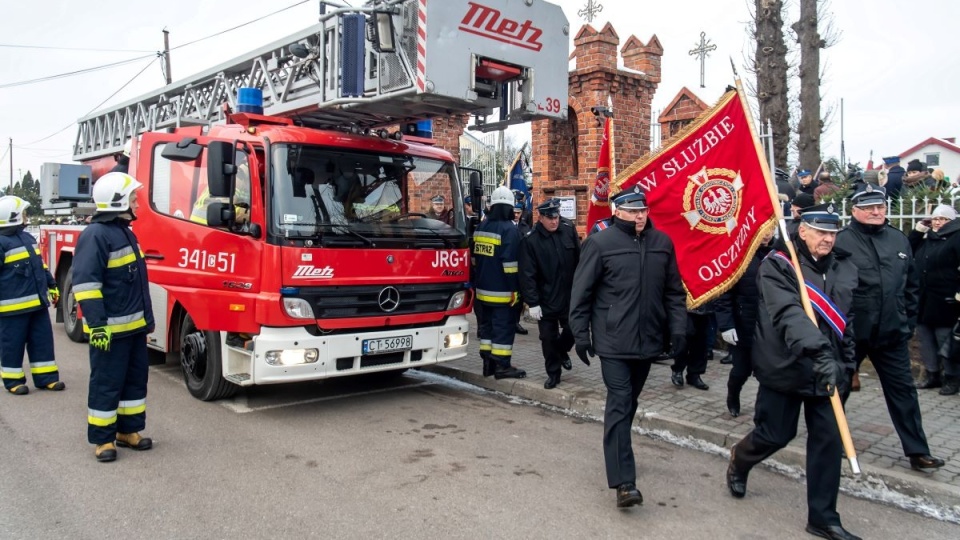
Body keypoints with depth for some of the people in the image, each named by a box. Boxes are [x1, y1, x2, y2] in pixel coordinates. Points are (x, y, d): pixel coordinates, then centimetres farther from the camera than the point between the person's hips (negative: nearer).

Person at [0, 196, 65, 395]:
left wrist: (51, 286, 24)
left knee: (43, 340, 10)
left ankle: (46, 377, 17)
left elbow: (40, 265, 23)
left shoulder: (27, 237, 14)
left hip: (37, 302, 8)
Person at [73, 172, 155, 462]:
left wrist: (145, 318, 23)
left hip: (134, 325, 9)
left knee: (136, 379, 14)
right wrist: (97, 324, -25)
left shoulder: (125, 232, 14)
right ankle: (102, 439, 13)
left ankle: (128, 430, 26)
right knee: (107, 383, 1)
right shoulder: (95, 235, -15)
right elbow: (85, 283, -21)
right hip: (110, 328, -9)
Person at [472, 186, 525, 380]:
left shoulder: (481, 227, 9)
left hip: (483, 290, 7)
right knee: (504, 327, -1)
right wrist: (514, 289, -15)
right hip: (502, 291, -7)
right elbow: (509, 262, -20)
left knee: (486, 325, 14)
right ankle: (502, 366, 2)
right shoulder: (509, 229, -14)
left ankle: (488, 363, 20)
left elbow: (474, 258, 16)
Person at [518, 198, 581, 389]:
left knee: (572, 330, 8)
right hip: (545, 299, -2)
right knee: (548, 338, 7)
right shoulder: (530, 240, -12)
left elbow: (579, 260, 6)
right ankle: (553, 373, 24)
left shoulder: (569, 230, -3)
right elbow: (527, 274, -12)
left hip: (570, 295, 2)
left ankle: (562, 351, 40)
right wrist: (532, 302, -14)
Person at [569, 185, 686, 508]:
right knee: (619, 404, -8)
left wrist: (678, 329, 5)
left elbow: (674, 291, 12)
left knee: (629, 402, 18)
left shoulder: (662, 243, 6)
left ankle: (617, 455, 37)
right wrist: (580, 334, -6)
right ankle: (624, 482, -8)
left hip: (648, 340, 5)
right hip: (614, 341, -5)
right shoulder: (600, 243, -7)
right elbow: (581, 292, -5)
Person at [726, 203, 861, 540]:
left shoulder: (845, 269, 6)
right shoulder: (777, 265, -13)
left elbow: (848, 321, 16)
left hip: (827, 370, 5)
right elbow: (789, 313, -29)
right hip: (785, 368, -5)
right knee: (775, 435, 6)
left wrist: (847, 364, 17)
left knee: (828, 440, 4)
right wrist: (818, 350, -41)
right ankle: (739, 461, 39)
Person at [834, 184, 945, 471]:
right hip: (851, 333, -4)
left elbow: (910, 284, 15)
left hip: (892, 332, 4)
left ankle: (918, 451, 19)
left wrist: (909, 320, 12)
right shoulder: (842, 242, -11)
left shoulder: (899, 239, 7)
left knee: (903, 390, 9)